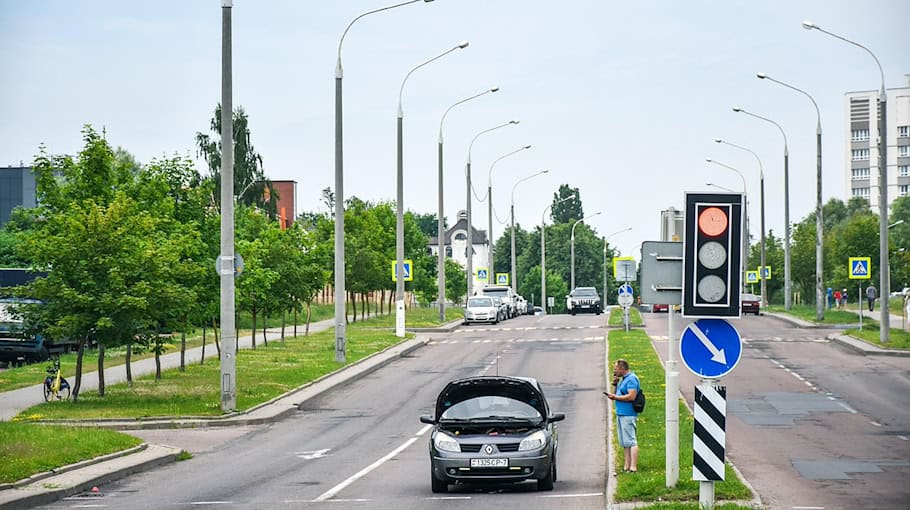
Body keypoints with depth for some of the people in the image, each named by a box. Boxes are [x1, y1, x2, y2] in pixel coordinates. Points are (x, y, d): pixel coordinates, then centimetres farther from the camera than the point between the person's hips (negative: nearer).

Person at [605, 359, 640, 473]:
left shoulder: (632, 379, -12)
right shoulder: (623, 379, 18)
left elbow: (631, 396, -22)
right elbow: (617, 394, 25)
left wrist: (615, 397, -16)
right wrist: (615, 385, 8)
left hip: (628, 415, -10)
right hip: (620, 414, 10)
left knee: (630, 441, -11)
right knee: (624, 442, 12)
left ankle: (633, 467, -14)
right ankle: (627, 466, 16)